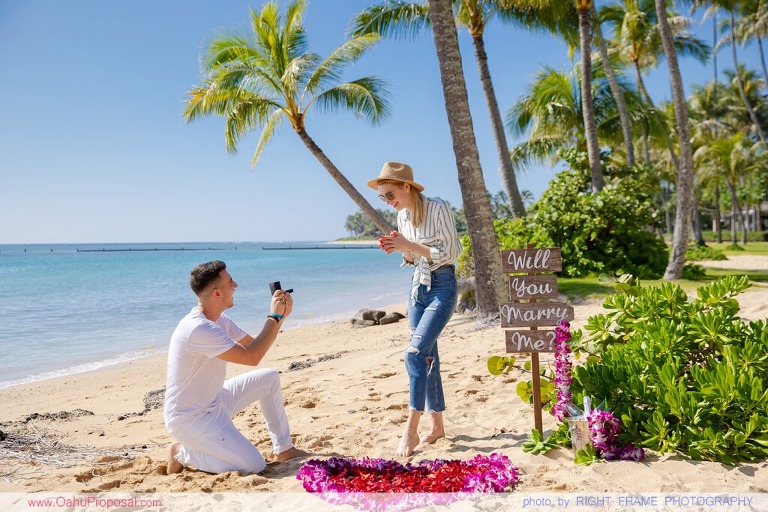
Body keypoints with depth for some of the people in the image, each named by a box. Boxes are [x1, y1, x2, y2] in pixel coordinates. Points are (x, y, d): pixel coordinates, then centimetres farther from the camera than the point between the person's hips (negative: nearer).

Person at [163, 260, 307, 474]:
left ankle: (283, 449, 18)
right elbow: (252, 357, -29)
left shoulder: (219, 320, 1)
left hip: (213, 402, 10)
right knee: (255, 466, -13)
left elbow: (254, 345, 8)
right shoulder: (198, 329, -30)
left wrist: (280, 316, -5)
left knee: (270, 378, 9)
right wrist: (274, 316, -20)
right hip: (189, 419, -10)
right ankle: (183, 454, 3)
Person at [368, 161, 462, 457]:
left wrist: (409, 245, -20)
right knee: (428, 356, 9)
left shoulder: (439, 208, -14)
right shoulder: (402, 215, 7)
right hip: (418, 287, 7)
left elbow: (449, 254, -15)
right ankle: (437, 425, 20)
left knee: (415, 352, -17)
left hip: (442, 287, -7)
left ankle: (411, 430, -8)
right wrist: (399, 248, -6)